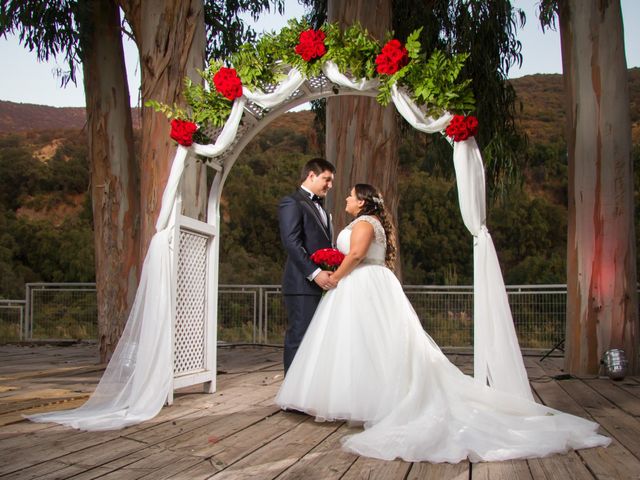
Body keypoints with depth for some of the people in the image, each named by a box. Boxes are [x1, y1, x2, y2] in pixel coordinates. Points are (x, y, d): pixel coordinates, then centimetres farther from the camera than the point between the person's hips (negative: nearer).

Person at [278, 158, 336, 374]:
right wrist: (314, 273, -20)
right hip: (302, 283, -8)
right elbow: (291, 242, -15)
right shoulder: (292, 202, -4)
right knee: (298, 338, -7)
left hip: (320, 283, 9)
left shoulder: (320, 207, 24)